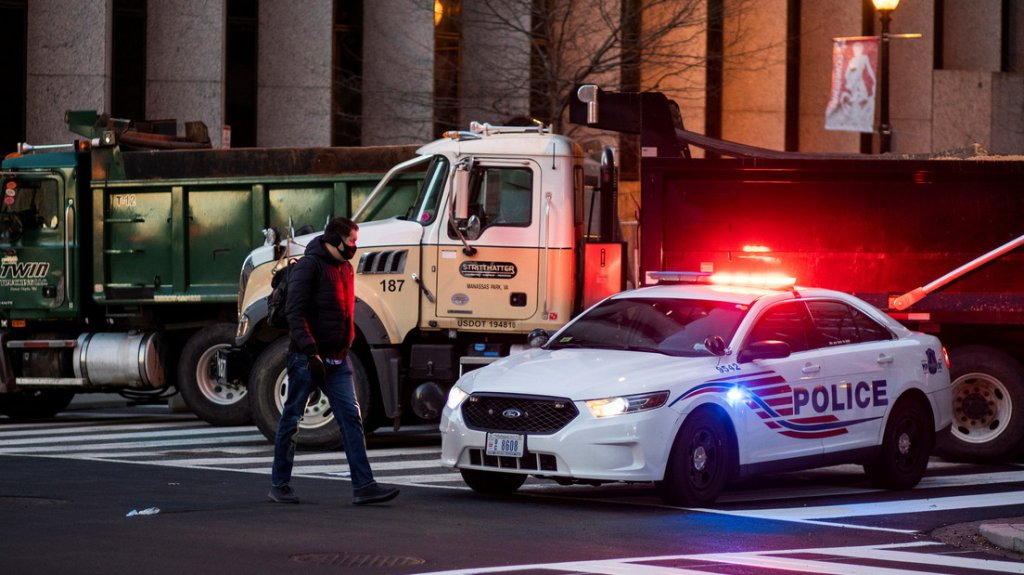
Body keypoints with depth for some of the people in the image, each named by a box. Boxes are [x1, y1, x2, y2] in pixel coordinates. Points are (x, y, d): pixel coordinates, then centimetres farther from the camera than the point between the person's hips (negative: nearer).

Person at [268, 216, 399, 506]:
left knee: (351, 417, -3)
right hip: (306, 358, -7)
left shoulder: (345, 268, 15)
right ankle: (279, 484, 14)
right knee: (291, 420, 4)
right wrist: (310, 352, -24)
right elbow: (295, 312, -19)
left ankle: (363, 486, -8)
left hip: (337, 360, 7)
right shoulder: (309, 266, -12)